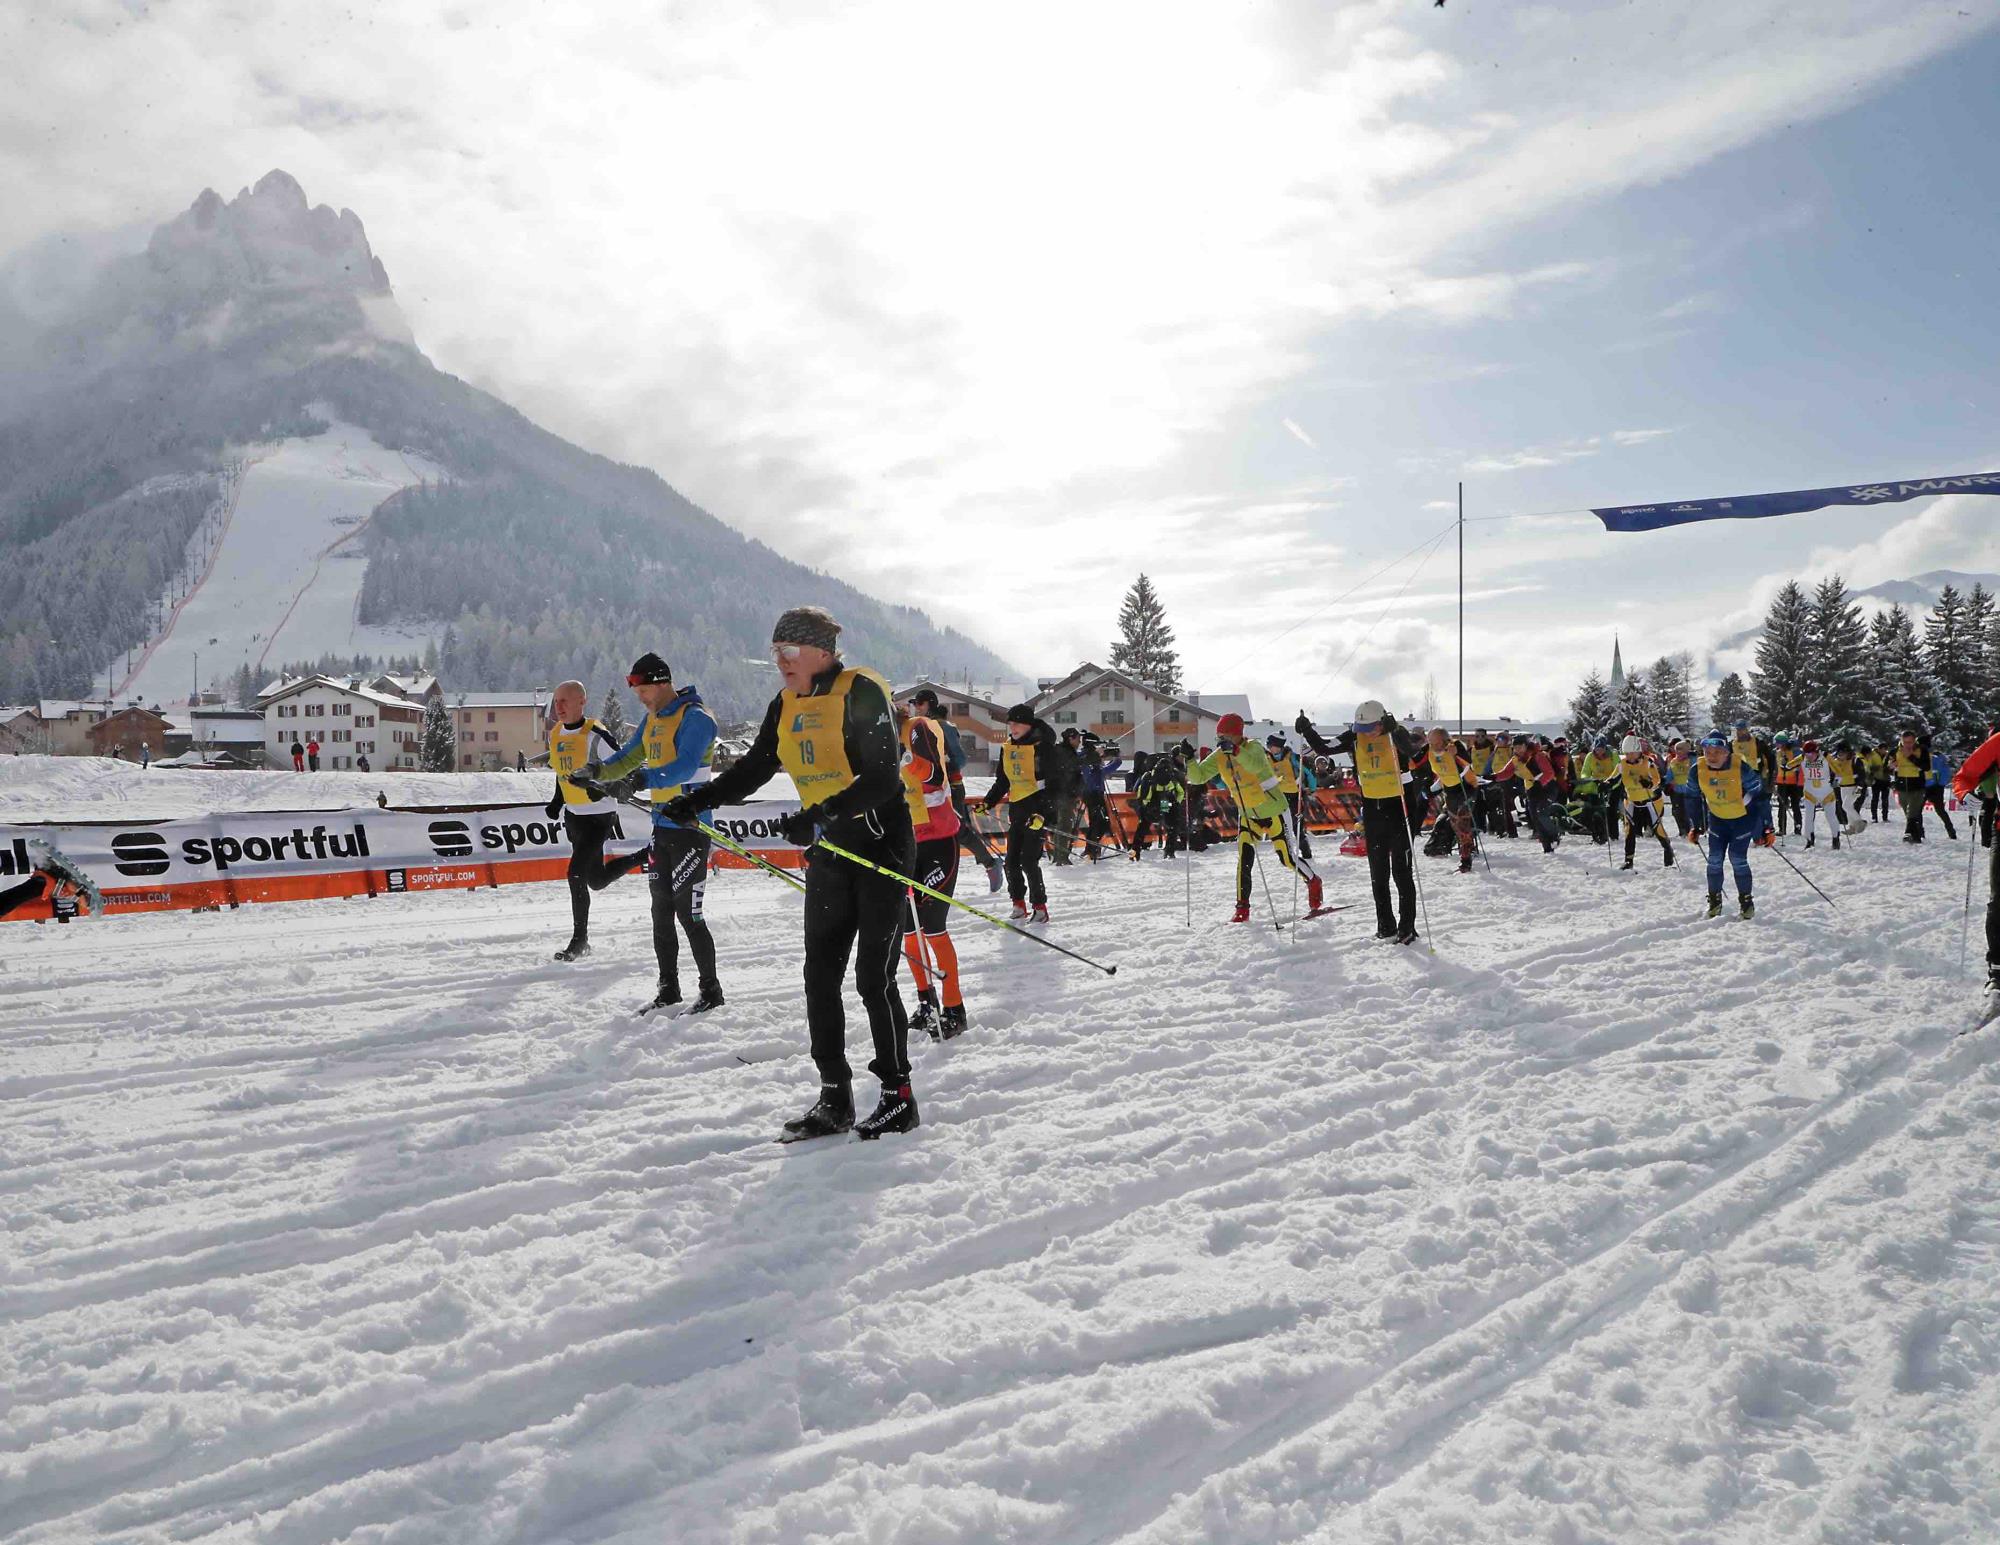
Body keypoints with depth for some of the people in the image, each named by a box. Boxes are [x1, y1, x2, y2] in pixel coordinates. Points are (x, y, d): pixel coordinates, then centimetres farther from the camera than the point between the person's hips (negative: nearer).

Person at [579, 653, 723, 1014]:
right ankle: (668, 988, 22)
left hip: (690, 826, -9)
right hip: (662, 825, 9)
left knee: (688, 912, -6)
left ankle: (711, 990, 6)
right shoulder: (651, 719, 13)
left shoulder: (695, 717, -14)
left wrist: (643, 779, -41)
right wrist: (596, 771, -2)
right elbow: (628, 758, 17)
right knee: (661, 910, 11)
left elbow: (684, 767, -28)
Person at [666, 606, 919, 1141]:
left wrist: (822, 815, -32)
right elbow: (754, 767, 13)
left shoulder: (861, 691, -16)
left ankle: (898, 1096, 8)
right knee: (820, 976, 5)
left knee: (873, 976, -6)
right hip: (829, 852, 7)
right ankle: (834, 1097, 13)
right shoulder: (786, 705, 7)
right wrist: (699, 800, -1)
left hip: (881, 845, -7)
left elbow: (883, 779, -22)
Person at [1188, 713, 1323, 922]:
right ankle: (1242, 908, -5)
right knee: (1244, 858, -10)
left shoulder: (1253, 747, -21)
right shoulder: (1219, 757, -5)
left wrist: (1234, 750, -56)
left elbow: (1256, 765, -43)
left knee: (1288, 858, 4)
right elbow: (1198, 776, -9)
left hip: (1274, 811, -5)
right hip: (1248, 815, 5)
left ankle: (1313, 882, 33)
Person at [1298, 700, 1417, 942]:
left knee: (1401, 870, -3)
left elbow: (1406, 747, -34)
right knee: (1378, 872, 11)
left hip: (1398, 805, -5)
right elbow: (1324, 748, 3)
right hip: (1372, 807, 5)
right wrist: (1306, 731, -12)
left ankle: (1407, 926, 4)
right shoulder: (1355, 737, 0)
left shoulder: (1396, 734, -12)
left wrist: (1393, 729, -51)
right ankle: (1385, 924, 22)